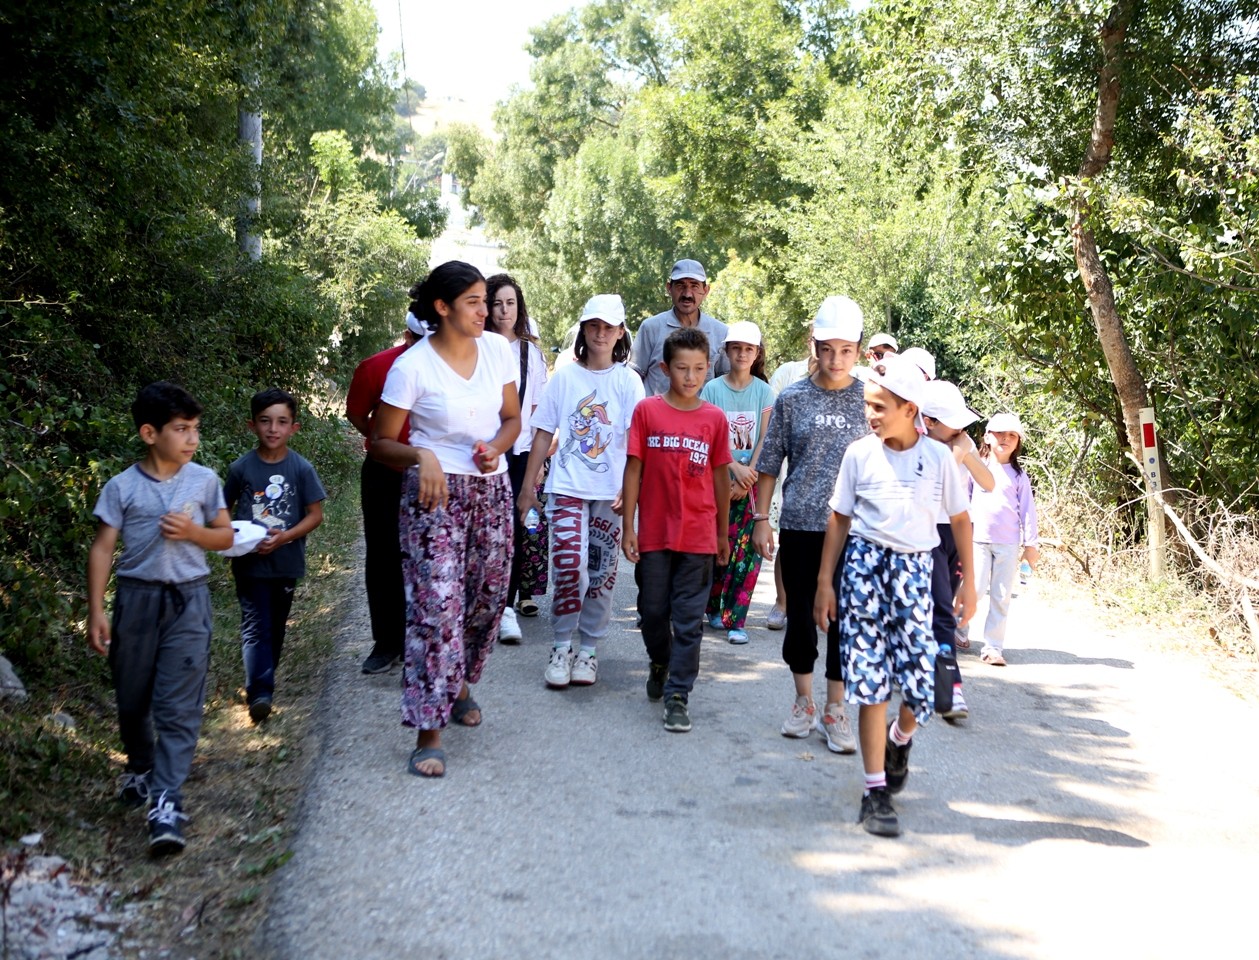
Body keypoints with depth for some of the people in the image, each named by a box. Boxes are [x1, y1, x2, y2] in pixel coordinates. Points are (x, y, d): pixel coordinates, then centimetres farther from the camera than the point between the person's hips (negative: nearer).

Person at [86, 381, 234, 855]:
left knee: (179, 704, -8)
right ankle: (140, 767, 42)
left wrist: (193, 532, -12)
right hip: (136, 598, 1)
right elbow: (102, 548, -2)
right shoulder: (122, 487, -4)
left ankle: (166, 801, -9)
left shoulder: (204, 480, 0)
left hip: (188, 600, 0)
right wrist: (96, 612, -6)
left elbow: (225, 536, 9)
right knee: (132, 698, 15)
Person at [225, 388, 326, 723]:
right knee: (255, 627, -9)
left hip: (286, 562, 1)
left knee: (275, 626, 15)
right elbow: (224, 511, 7)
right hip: (250, 563, -1)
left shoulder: (301, 468, -6)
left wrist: (284, 537, -17)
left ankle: (263, 681, 31)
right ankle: (260, 692, -14)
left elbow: (315, 514, -4)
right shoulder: (241, 468, -4)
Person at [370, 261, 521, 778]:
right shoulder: (412, 366, -12)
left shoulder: (498, 349, 2)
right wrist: (421, 455, -24)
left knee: (486, 598, 13)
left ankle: (460, 684, 40)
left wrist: (496, 446, -9)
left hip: (492, 490, 5)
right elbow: (381, 442, -6)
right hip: (436, 493, -5)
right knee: (437, 606, -11)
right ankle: (428, 732, -5)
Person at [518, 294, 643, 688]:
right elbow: (544, 434, 8)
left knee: (601, 573, 5)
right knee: (568, 565, -13)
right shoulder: (565, 377, 5)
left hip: (610, 493, 0)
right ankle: (561, 648, 3)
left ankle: (588, 650, 19)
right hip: (567, 489, 0)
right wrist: (528, 486, 5)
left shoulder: (628, 381, 2)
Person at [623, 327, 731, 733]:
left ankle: (678, 695, 10)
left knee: (689, 619, 2)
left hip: (698, 536, 0)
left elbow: (721, 476, 7)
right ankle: (659, 662, 41)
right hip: (655, 532, 0)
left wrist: (723, 533, 11)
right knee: (653, 609, 13)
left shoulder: (714, 418, 0)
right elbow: (634, 469, 0)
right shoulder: (646, 411, -3)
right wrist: (628, 527, -2)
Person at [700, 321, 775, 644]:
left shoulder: (764, 391, 5)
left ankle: (736, 620, 2)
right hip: (718, 480, -1)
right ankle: (713, 607, 20)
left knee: (746, 551, -4)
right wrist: (735, 468, -16)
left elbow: (765, 441, 0)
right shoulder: (712, 389, 3)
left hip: (752, 483, 1)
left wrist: (747, 479, -10)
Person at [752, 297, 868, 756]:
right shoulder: (792, 399, 2)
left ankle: (835, 710, 14)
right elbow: (770, 464, 6)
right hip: (799, 526, 1)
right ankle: (803, 702, 25)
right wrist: (761, 519, 2)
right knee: (800, 615, 8)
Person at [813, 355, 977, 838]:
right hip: (864, 562, 0)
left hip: (914, 567, 0)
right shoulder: (860, 453, -1)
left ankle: (900, 740, 31)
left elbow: (959, 518, 8)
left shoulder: (938, 457, -1)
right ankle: (876, 791, 6)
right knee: (871, 679, -3)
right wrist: (825, 581, 3)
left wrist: (968, 581, 6)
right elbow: (839, 520, 5)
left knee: (920, 680, -5)